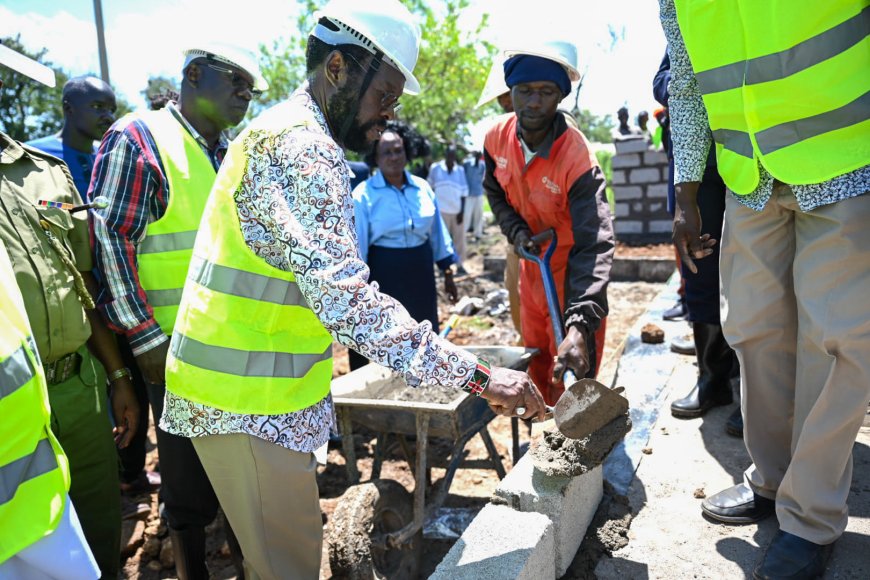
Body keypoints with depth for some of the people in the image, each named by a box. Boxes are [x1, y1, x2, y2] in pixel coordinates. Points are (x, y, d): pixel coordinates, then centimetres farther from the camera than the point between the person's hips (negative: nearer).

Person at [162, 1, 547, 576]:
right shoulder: (302, 148, -21)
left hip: (252, 386, 10)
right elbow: (347, 302, -30)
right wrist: (478, 376, -27)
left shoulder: (284, 132, 14)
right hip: (250, 402, -10)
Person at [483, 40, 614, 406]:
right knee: (535, 367, 22)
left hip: (572, 273, -6)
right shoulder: (498, 137, -12)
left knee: (570, 380, -1)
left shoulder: (577, 158, -30)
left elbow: (594, 246, -37)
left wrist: (580, 326, -49)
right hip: (531, 263, 6)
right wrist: (517, 232, -12)